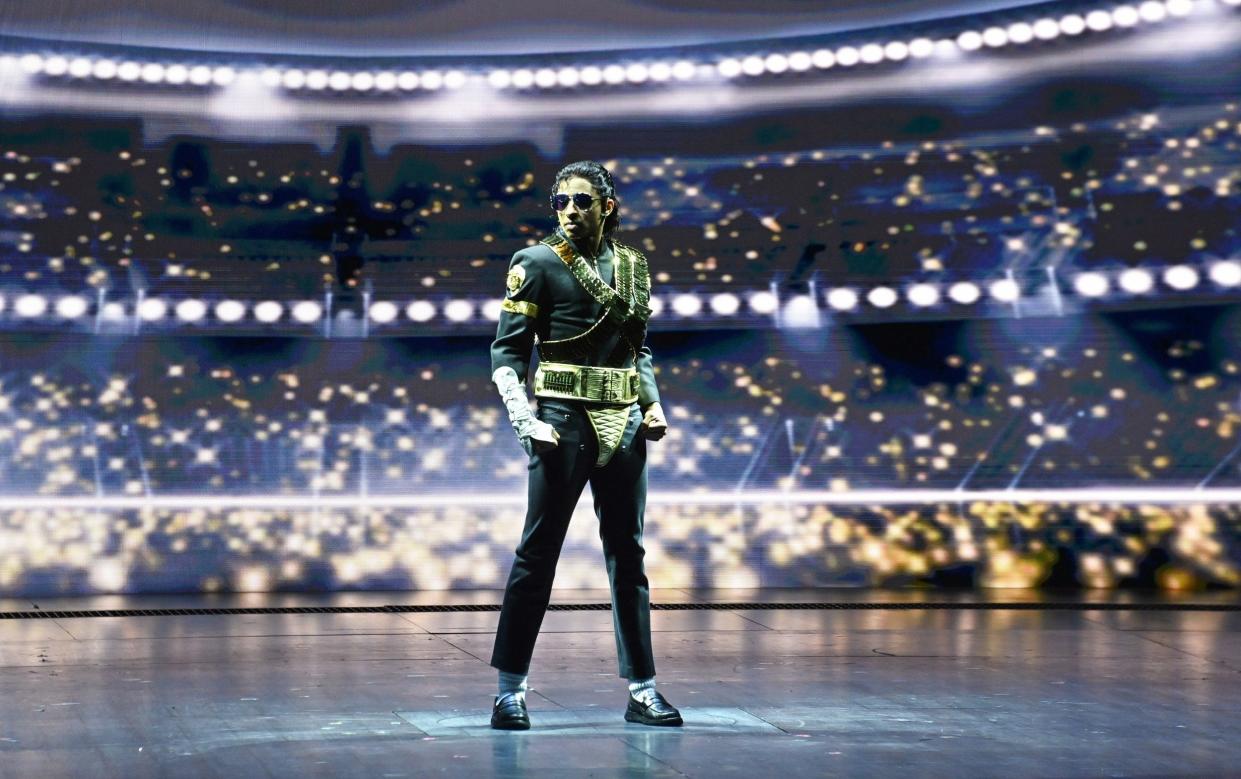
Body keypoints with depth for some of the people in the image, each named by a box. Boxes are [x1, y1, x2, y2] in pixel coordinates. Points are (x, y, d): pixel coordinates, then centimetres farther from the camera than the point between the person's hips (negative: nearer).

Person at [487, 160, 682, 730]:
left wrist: (653, 404, 6)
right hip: (565, 420, -5)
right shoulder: (538, 263, -3)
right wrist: (526, 422, -15)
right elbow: (506, 352, -5)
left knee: (628, 553, 8)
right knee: (538, 552, -2)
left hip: (623, 423, 5)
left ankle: (642, 690, 15)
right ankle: (510, 689, 8)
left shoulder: (632, 266, 11)